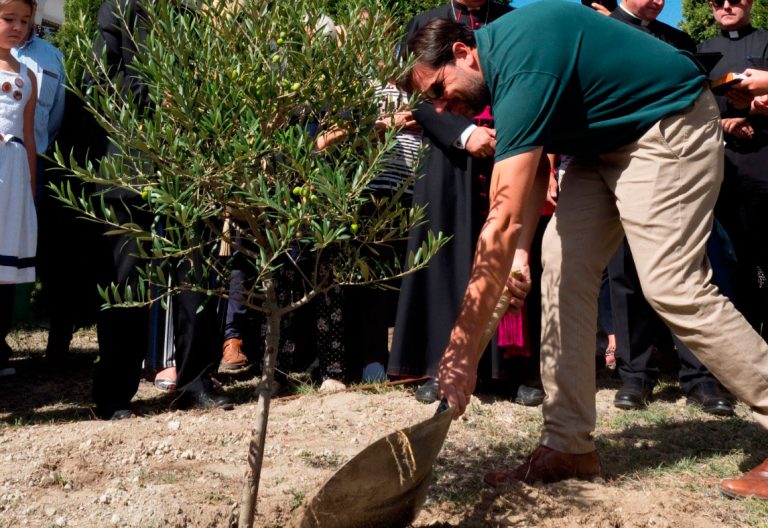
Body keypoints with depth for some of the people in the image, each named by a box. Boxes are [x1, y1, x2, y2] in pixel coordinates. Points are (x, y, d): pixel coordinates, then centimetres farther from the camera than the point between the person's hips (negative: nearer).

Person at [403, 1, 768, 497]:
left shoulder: (522, 69, -30)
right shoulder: (501, 52, 1)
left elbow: (505, 217, -37)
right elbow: (534, 166, 8)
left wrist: (462, 344, -36)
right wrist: (519, 251, -7)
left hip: (671, 128, -9)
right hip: (606, 139, 9)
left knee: (672, 285, -17)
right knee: (563, 261, -2)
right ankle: (569, 446, -1)